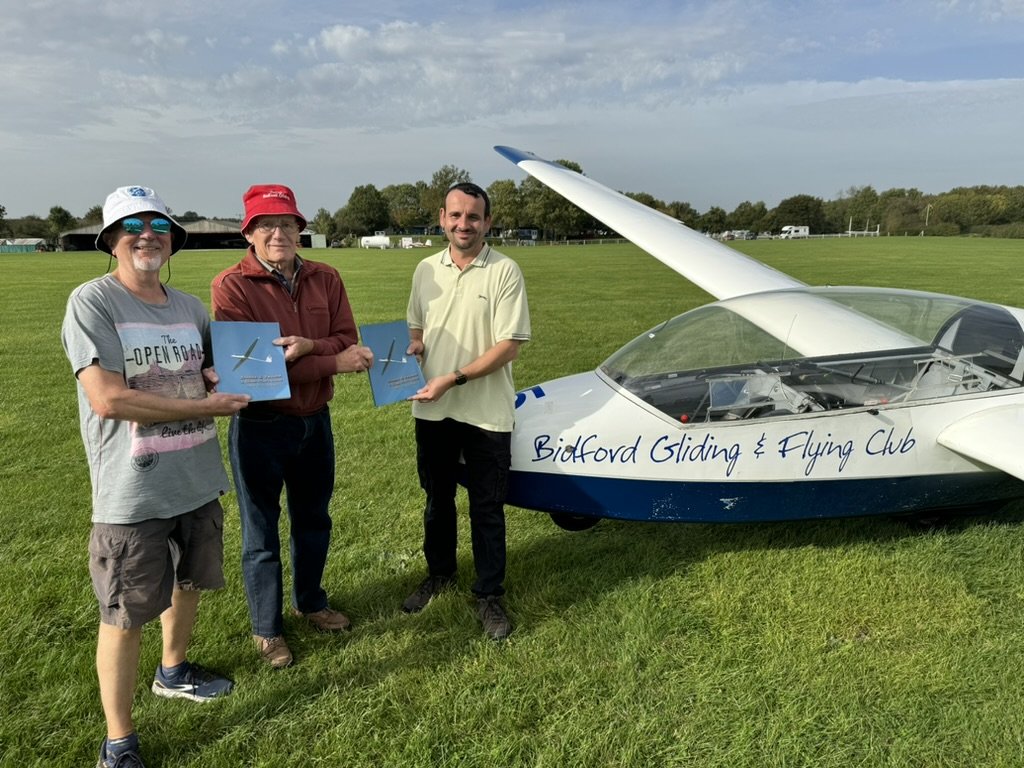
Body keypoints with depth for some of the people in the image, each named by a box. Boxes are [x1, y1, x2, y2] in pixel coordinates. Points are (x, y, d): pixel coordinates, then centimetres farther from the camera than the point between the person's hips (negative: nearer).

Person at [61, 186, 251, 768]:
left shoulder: (190, 307, 7)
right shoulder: (92, 302, -12)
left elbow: (214, 375, 19)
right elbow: (107, 398, -22)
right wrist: (208, 405, -17)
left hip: (197, 480, 7)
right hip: (132, 492, -6)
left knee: (188, 583, 24)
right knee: (124, 615, 5)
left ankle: (174, 671, 50)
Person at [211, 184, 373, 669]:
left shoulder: (326, 279, 1)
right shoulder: (232, 286, -15)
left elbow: (346, 341, -3)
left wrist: (309, 347, -26)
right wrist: (333, 362, -22)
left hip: (315, 420, 5)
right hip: (260, 426, -5)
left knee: (314, 520, 21)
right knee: (261, 533, 9)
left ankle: (310, 602, 44)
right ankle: (267, 629, 28)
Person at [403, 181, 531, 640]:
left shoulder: (504, 272, -10)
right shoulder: (426, 270, 6)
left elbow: (509, 345, -15)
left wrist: (453, 378, -21)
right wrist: (412, 349, -5)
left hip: (485, 413, -4)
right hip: (432, 410, 5)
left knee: (487, 509, 7)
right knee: (437, 498, 20)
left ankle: (489, 596, 23)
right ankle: (439, 573, 41)